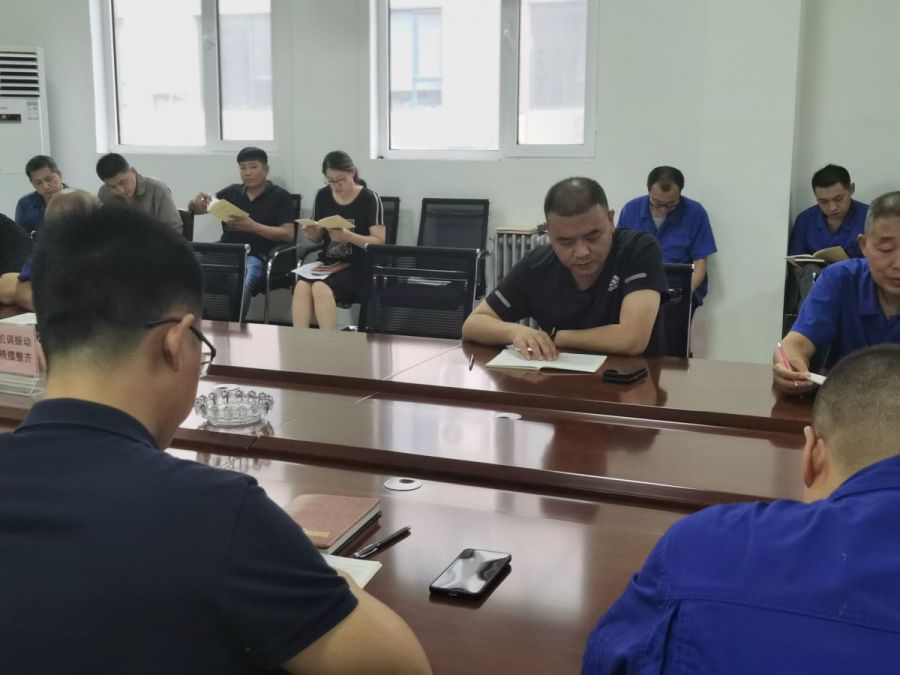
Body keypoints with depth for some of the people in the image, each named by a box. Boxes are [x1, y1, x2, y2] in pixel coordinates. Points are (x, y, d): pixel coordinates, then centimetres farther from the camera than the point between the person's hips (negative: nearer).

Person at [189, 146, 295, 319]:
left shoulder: (280, 196, 7)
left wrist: (253, 226, -16)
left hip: (255, 256, -4)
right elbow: (194, 208, 21)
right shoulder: (231, 192, 19)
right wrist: (197, 202, -6)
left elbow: (289, 235, -3)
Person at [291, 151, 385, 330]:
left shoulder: (369, 199, -5)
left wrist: (347, 236, -23)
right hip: (327, 261, 5)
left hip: (357, 265, -4)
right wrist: (312, 233, -7)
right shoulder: (323, 196, 9)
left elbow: (380, 242, -10)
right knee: (301, 286, -29)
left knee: (321, 288, -33)